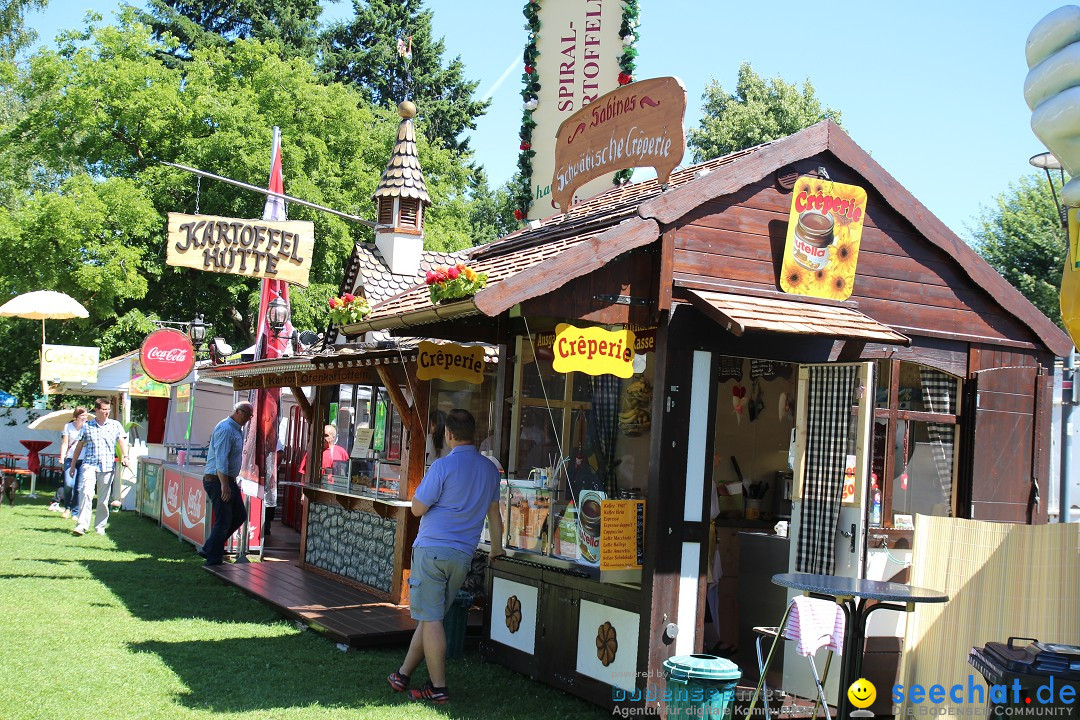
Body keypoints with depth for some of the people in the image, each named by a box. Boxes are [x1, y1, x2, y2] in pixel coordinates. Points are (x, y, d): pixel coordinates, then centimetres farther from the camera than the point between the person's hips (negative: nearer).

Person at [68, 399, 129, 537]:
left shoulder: (115, 425, 8)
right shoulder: (87, 426, 8)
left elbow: (122, 441, -2)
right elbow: (79, 446, 14)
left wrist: (124, 456, -20)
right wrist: (72, 465, 15)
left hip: (108, 467, 1)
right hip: (90, 465, -1)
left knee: (103, 498, 5)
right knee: (87, 493, -17)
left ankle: (100, 526, 15)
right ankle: (82, 525, -19)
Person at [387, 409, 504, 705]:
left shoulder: (443, 466, -13)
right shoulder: (490, 469, 7)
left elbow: (417, 509, -7)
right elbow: (494, 513, 19)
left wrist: (421, 488, 11)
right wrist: (497, 548, 30)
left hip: (432, 549, -6)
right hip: (463, 555, 6)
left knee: (431, 619, -1)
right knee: (430, 616, 14)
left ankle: (438, 688, 2)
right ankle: (403, 674, 22)